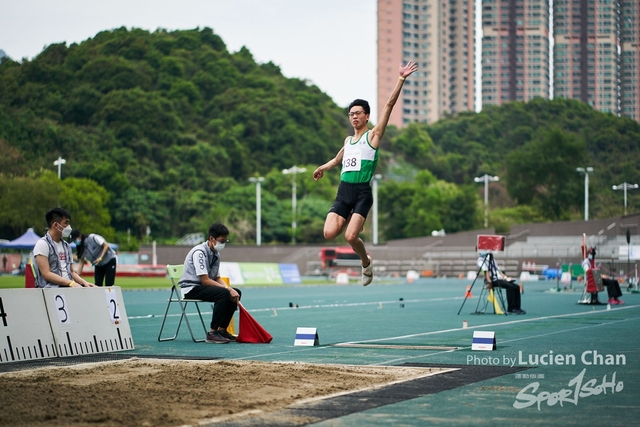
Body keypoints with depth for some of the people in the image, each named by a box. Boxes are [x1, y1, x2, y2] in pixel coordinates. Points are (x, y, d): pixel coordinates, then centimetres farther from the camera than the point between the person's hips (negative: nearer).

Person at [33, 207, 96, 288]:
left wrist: (84, 282, 4)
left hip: (68, 288, 7)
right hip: (50, 289, -7)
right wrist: (70, 282, -19)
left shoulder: (66, 246, 19)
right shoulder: (43, 244, -3)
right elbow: (46, 274, -11)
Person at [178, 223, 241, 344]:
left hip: (204, 287, 9)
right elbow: (205, 280, -25)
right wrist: (228, 290, -26)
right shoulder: (199, 252, -20)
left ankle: (221, 330, 4)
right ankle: (212, 333, -25)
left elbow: (217, 279, 13)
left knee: (236, 292, 0)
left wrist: (230, 289, -7)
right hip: (191, 288, -9)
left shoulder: (216, 254, 9)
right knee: (223, 293, -29)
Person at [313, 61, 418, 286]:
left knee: (350, 236, -20)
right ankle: (351, 222, 15)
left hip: (362, 193, -5)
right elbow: (337, 159, 43)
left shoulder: (373, 135, 2)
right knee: (329, 233, -16)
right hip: (343, 191, 5)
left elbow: (389, 104, -6)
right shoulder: (348, 140, 19)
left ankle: (366, 263, 9)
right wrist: (323, 168, 31)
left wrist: (401, 79, -12)